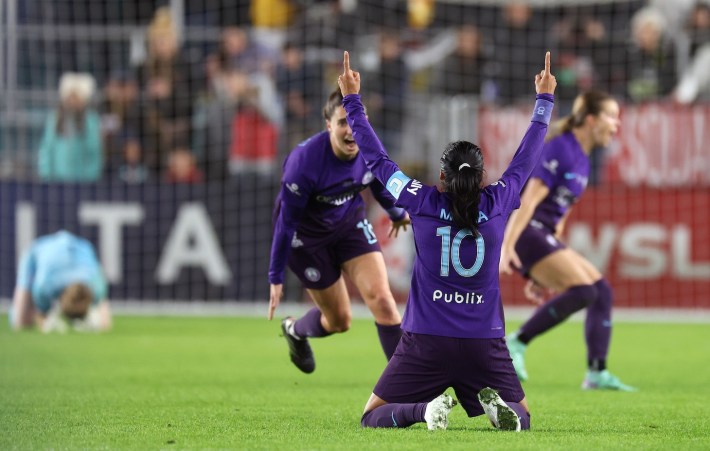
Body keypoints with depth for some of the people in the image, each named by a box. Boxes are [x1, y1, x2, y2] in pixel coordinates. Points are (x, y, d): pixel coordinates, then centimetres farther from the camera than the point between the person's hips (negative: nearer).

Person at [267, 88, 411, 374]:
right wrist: (276, 278, -18)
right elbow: (286, 222, -24)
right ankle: (295, 331, 42)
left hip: (350, 222, 4)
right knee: (339, 321, 6)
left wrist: (397, 213, 26)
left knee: (381, 298, -13)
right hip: (307, 235, -4)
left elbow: (379, 182, 7)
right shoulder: (304, 161, -34)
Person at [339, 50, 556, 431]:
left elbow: (376, 159, 5)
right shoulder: (496, 205, -2)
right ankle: (500, 408, -19)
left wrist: (352, 100, 15)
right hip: (485, 345, 1)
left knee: (373, 418, 9)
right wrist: (544, 100, 28)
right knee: (521, 418, 17)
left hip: (425, 343, -1)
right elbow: (525, 160, 14)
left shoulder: (424, 204, -5)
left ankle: (426, 408, -23)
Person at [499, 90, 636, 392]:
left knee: (602, 291, 4)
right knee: (582, 290, -20)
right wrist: (506, 247, -27)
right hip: (525, 233, -10)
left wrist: (540, 275, 23)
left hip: (543, 238, 10)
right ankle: (517, 344, -14)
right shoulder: (560, 150, -12)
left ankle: (597, 373, 4)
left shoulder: (581, 159, 17)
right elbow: (528, 200, -19)